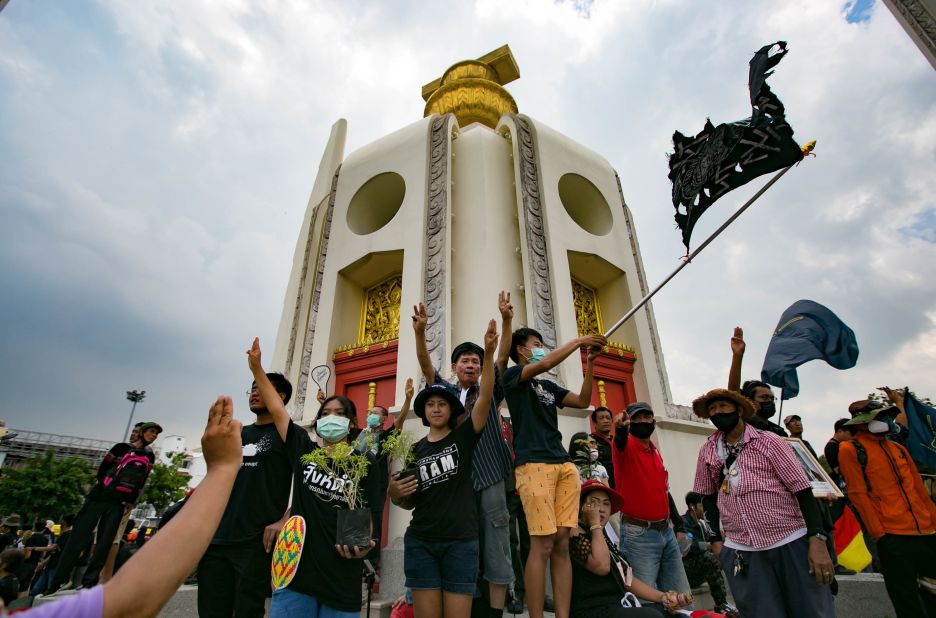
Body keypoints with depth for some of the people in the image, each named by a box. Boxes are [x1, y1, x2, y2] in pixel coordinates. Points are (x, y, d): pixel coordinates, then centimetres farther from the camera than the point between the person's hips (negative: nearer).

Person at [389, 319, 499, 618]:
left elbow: (485, 396, -17)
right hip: (420, 542, 3)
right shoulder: (415, 450, 9)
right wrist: (395, 494, -7)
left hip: (461, 541, -2)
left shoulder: (464, 436, -1)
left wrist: (489, 352, -29)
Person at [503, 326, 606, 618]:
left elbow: (583, 401, 18)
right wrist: (578, 340, -1)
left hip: (565, 465, 7)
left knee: (562, 544, 3)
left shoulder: (548, 386, 25)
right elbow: (547, 363, -12)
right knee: (542, 545, -9)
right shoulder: (512, 375, 4)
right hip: (533, 463, -7)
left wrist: (590, 362, 11)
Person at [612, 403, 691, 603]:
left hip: (667, 532, 7)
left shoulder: (656, 453, 12)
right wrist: (621, 428, -59)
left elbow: (664, 491, 19)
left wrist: (679, 526, 17)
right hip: (639, 535, -7)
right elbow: (620, 440, -36)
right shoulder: (627, 447, -10)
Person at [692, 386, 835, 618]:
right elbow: (709, 495, 14)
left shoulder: (769, 441, -4)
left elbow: (802, 489, -7)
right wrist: (715, 540, 9)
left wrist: (817, 540, -15)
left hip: (792, 544, -2)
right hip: (740, 553, 2)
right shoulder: (708, 451, 4)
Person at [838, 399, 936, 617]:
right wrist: (878, 533, -13)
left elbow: (918, 487, 18)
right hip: (891, 536, -6)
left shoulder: (898, 448, 16)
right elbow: (858, 495, -10)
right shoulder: (850, 449, -5)